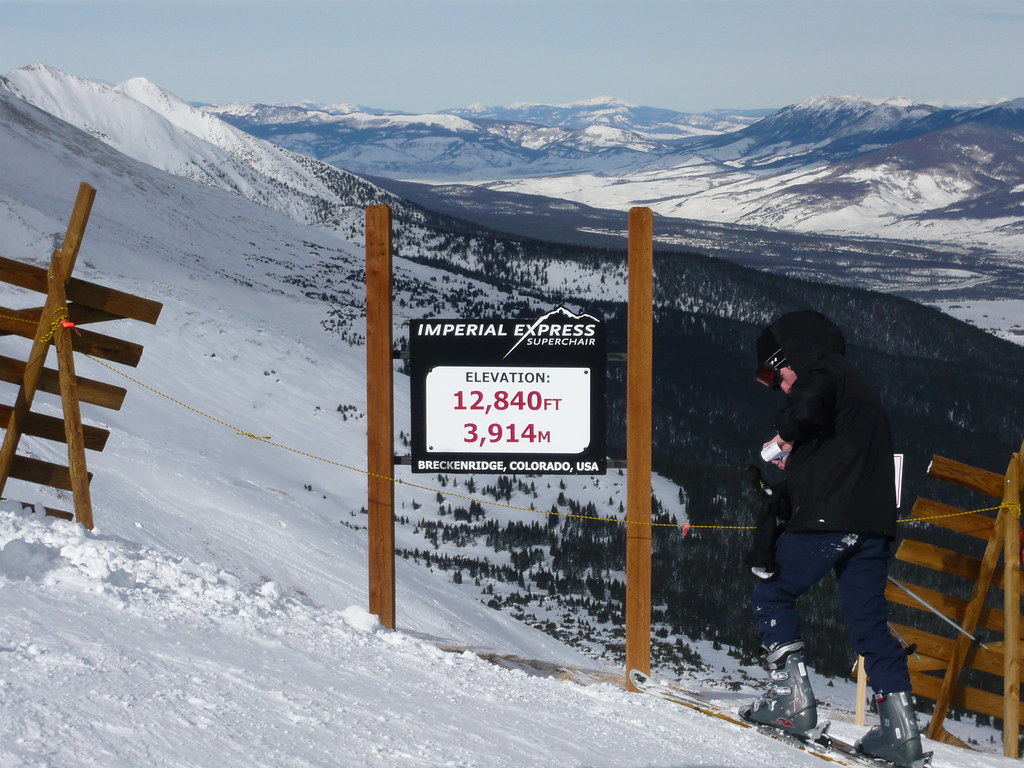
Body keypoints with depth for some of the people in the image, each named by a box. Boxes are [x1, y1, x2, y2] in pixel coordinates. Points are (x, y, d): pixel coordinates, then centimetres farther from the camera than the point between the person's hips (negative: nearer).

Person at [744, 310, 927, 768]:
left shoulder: (823, 373, -1)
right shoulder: (858, 387, 28)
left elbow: (805, 408, -24)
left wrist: (787, 438, -4)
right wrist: (797, 459, 16)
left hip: (829, 517, -8)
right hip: (873, 523, 8)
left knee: (772, 596, 6)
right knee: (869, 624, 8)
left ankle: (791, 699, -2)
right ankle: (902, 730, 2)